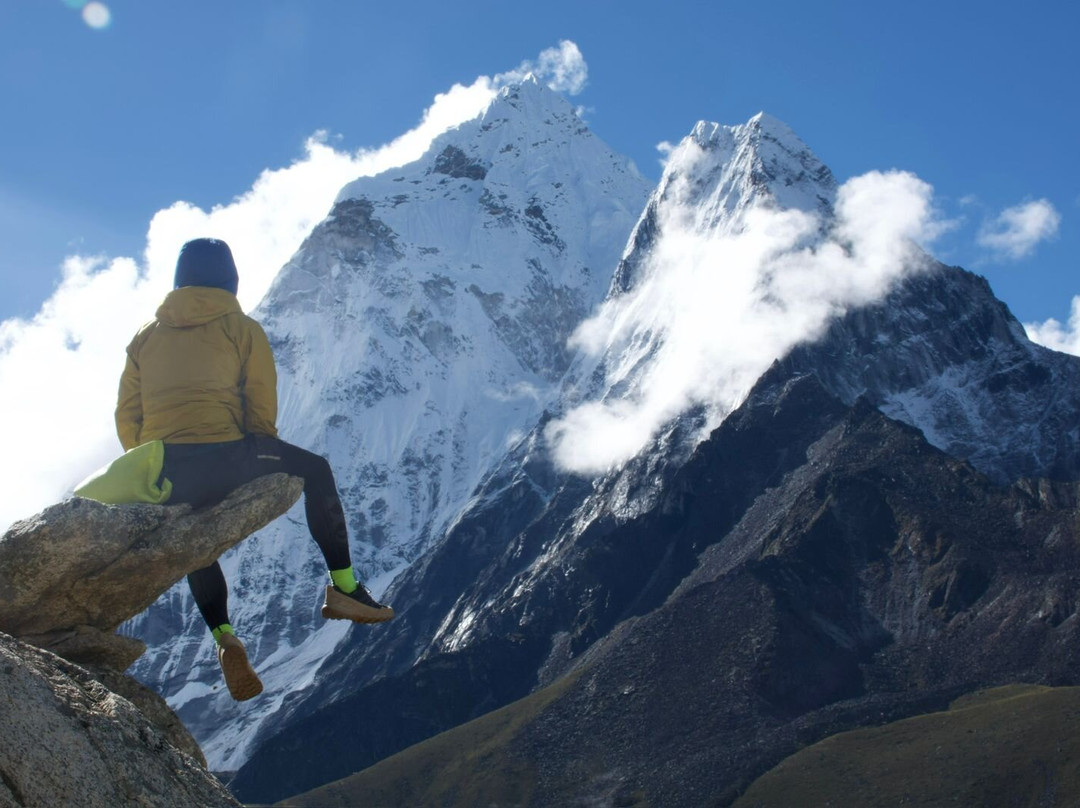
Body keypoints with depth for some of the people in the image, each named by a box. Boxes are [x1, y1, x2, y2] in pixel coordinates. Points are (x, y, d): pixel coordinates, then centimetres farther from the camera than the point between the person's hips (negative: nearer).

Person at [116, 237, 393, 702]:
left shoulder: (145, 336, 18)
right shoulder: (241, 328, 7)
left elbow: (126, 419, 14)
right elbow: (262, 409, 3)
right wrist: (264, 457, 21)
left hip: (163, 478, 4)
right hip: (223, 460, -4)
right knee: (315, 471, 20)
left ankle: (223, 637, 16)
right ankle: (344, 587, 18)